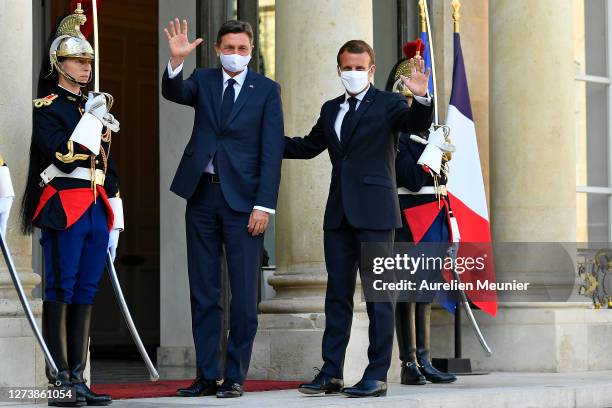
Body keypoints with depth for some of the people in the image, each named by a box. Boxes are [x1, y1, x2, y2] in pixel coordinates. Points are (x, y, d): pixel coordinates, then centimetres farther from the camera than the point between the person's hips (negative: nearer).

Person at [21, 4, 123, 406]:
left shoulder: (95, 108, 19)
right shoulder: (47, 107, -4)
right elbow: (63, 158, -18)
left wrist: (115, 220, 17)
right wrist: (92, 118, -15)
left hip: (97, 210, 7)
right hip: (63, 208, -7)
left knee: (86, 293, 7)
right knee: (60, 292, -6)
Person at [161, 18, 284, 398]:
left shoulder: (267, 90, 1)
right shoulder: (203, 80, 9)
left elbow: (271, 151, -4)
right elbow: (173, 93, -12)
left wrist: (264, 205, -11)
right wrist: (177, 60, -31)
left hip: (242, 198, -3)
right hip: (202, 195, 3)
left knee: (244, 294, -1)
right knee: (203, 292, 7)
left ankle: (235, 376, 6)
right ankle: (207, 375, 13)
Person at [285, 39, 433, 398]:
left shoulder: (387, 104, -1)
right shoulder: (331, 110, 17)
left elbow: (417, 123, -18)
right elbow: (308, 146, 28)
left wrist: (422, 99, -39)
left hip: (374, 213, -6)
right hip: (339, 214, 6)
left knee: (378, 294, -3)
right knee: (337, 293, 9)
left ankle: (377, 376, -1)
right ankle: (332, 373, 14)